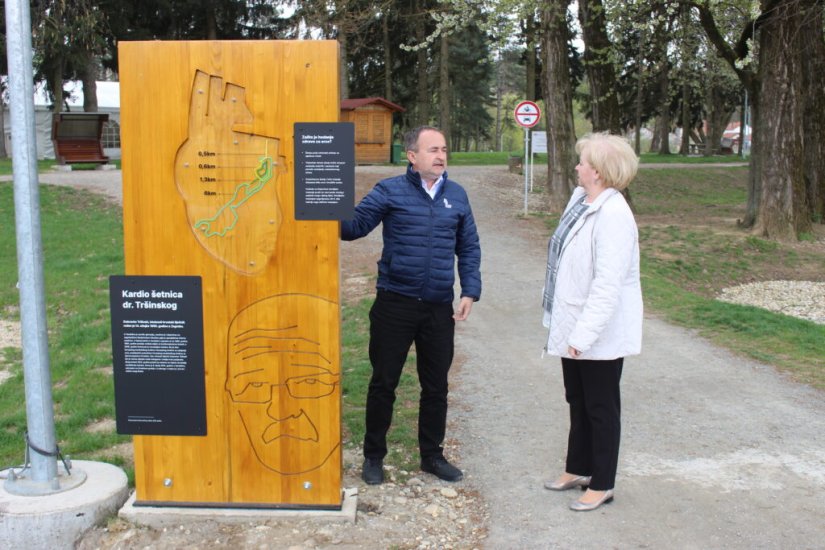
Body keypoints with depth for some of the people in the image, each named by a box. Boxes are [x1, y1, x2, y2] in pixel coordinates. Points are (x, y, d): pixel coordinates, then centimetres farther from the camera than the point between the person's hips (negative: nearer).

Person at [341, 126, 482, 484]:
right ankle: (373, 455, 26)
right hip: (394, 304, -3)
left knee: (436, 386, 14)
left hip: (439, 307, 3)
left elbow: (469, 248, 12)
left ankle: (432, 455, 31)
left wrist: (470, 291, 2)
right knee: (383, 382, 8)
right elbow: (354, 225, -13)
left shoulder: (457, 195, 7)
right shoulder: (390, 191, -4)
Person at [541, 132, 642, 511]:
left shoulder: (613, 215, -24)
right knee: (577, 402, 22)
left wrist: (584, 335, -27)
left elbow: (608, 284, -28)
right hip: (574, 326, 9)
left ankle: (602, 485, 24)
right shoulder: (580, 198, 4)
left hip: (600, 334, -9)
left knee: (601, 408, 7)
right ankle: (578, 469, 39)